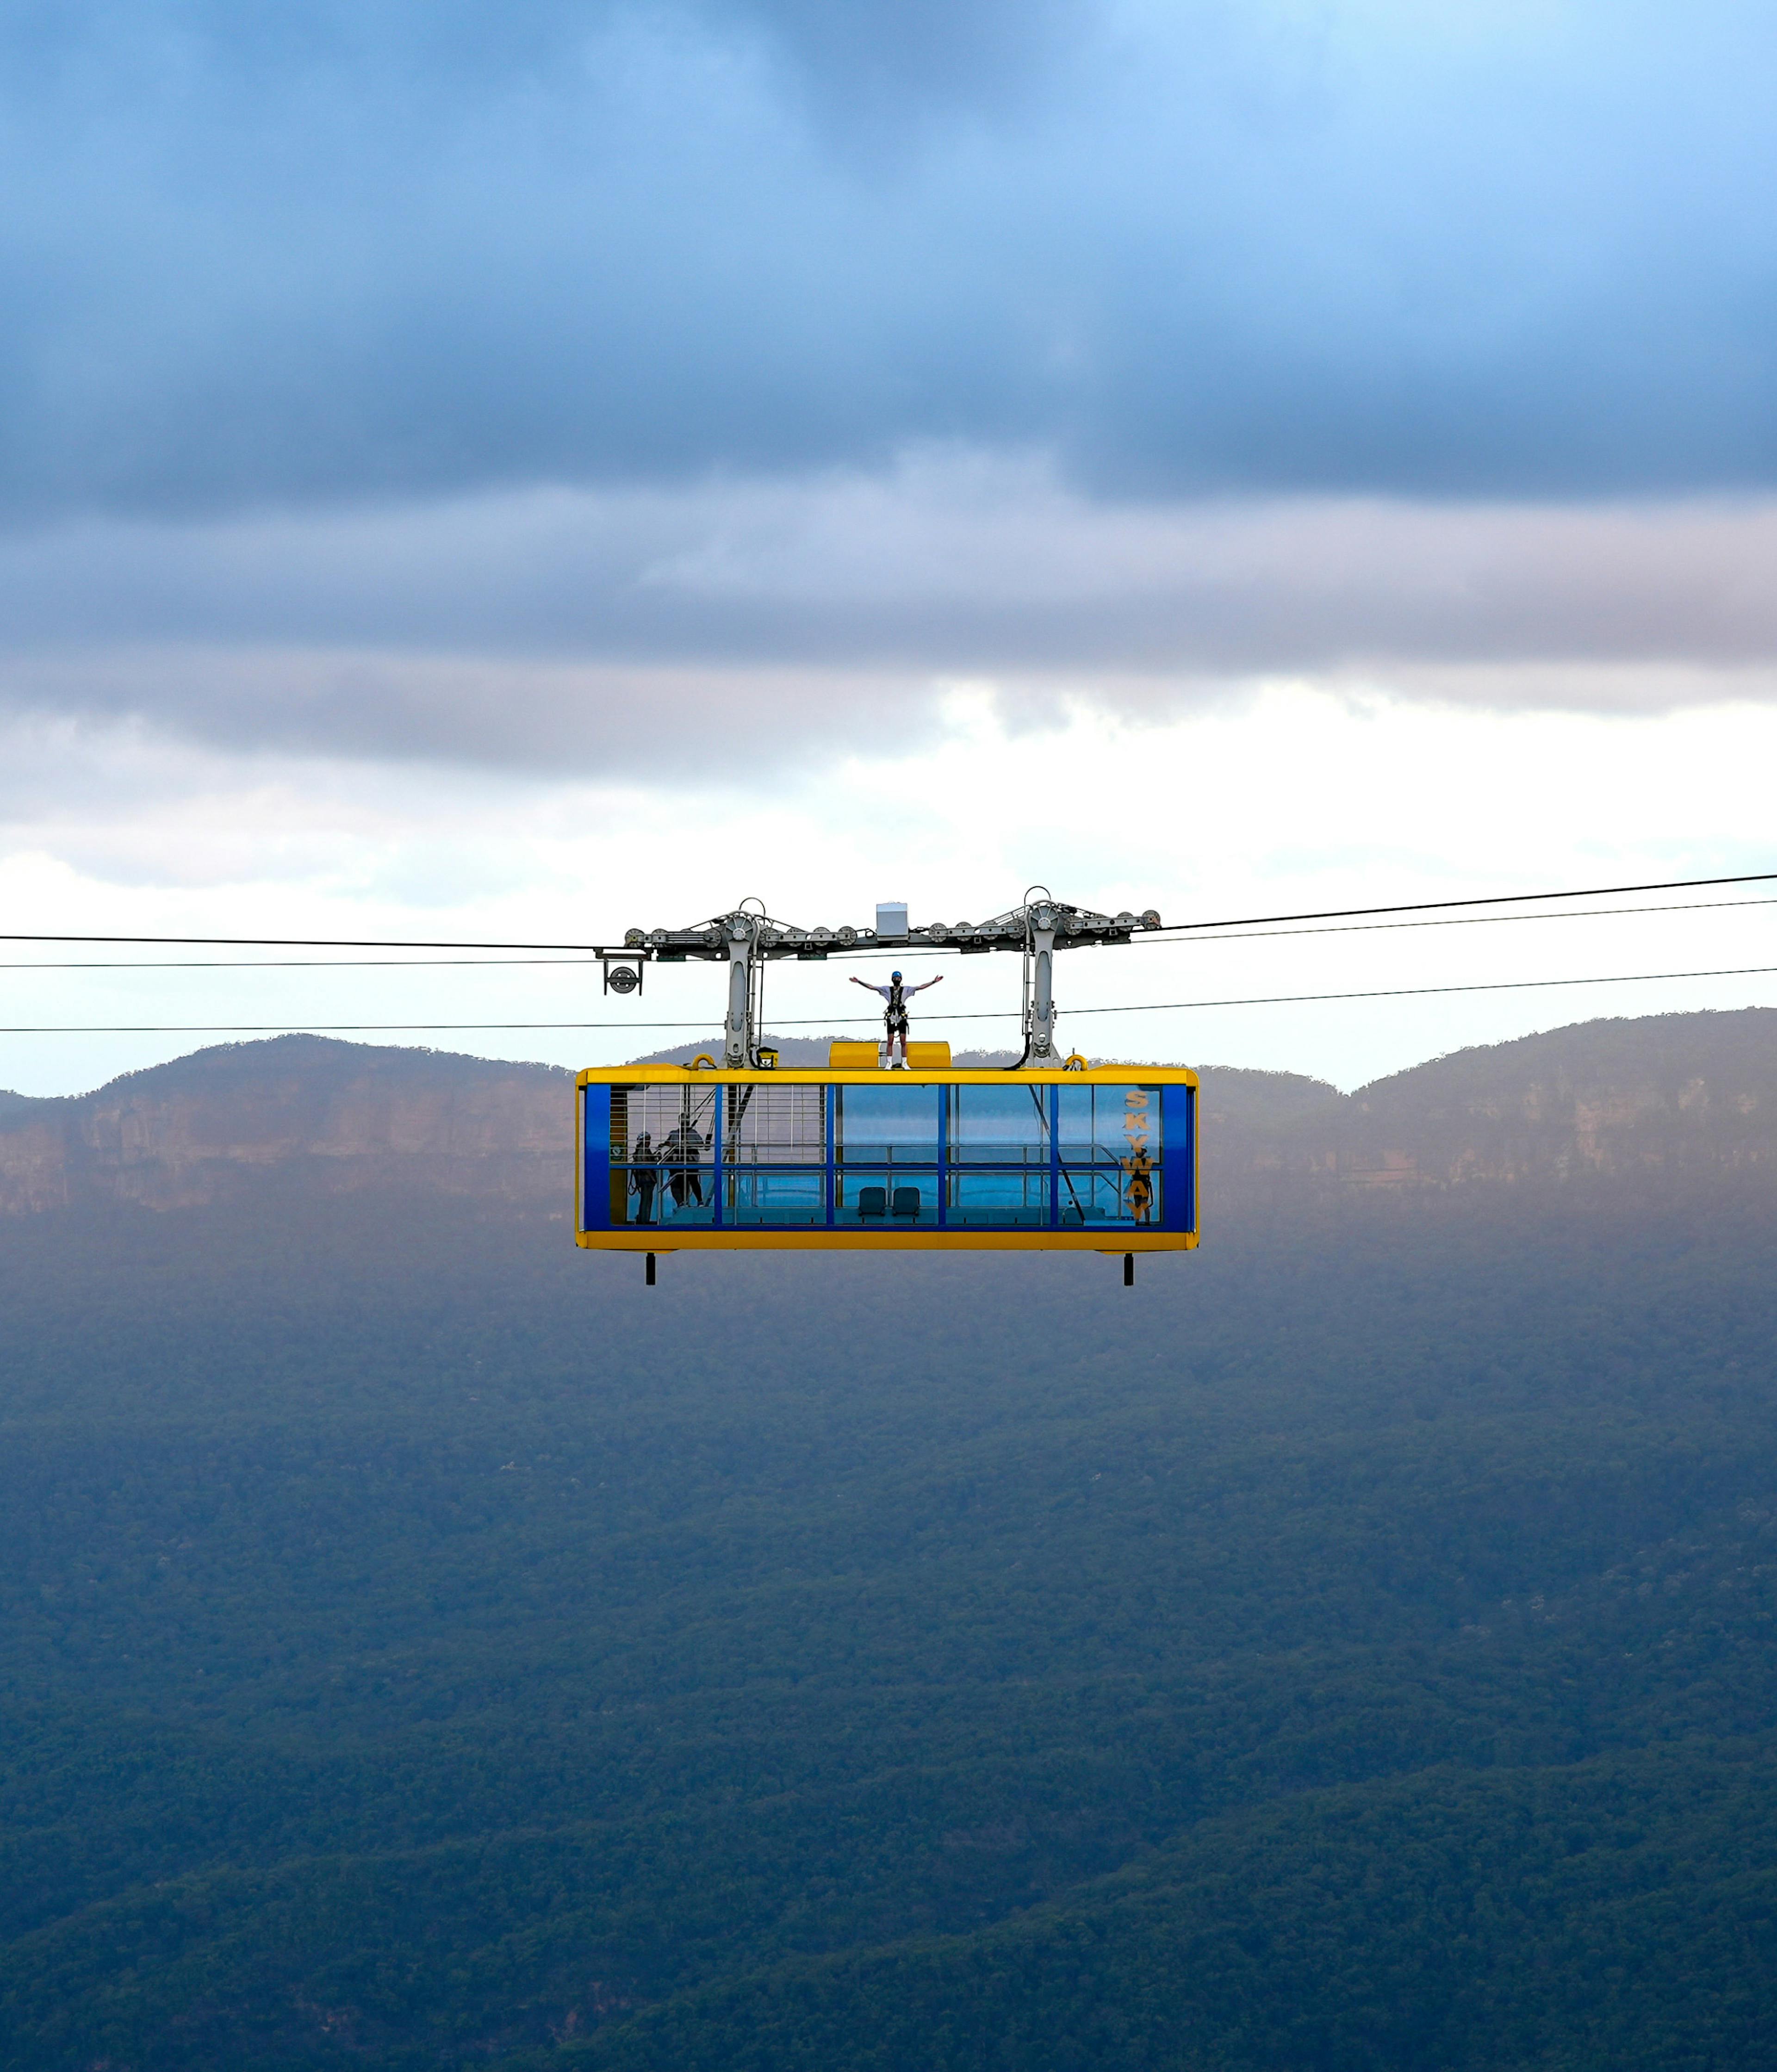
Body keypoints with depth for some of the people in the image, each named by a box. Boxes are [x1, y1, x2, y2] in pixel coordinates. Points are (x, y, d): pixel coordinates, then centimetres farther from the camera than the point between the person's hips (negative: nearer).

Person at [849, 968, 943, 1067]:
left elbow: (921, 987, 6)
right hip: (891, 1017, 0)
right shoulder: (887, 990, 9)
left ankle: (904, 1063, 2)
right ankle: (889, 1063, 2)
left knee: (903, 1042, -2)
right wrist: (859, 982, 3)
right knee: (890, 1042, -1)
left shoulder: (906, 990, 9)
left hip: (902, 1017, 0)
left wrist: (934, 982, 0)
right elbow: (871, 987, 8)